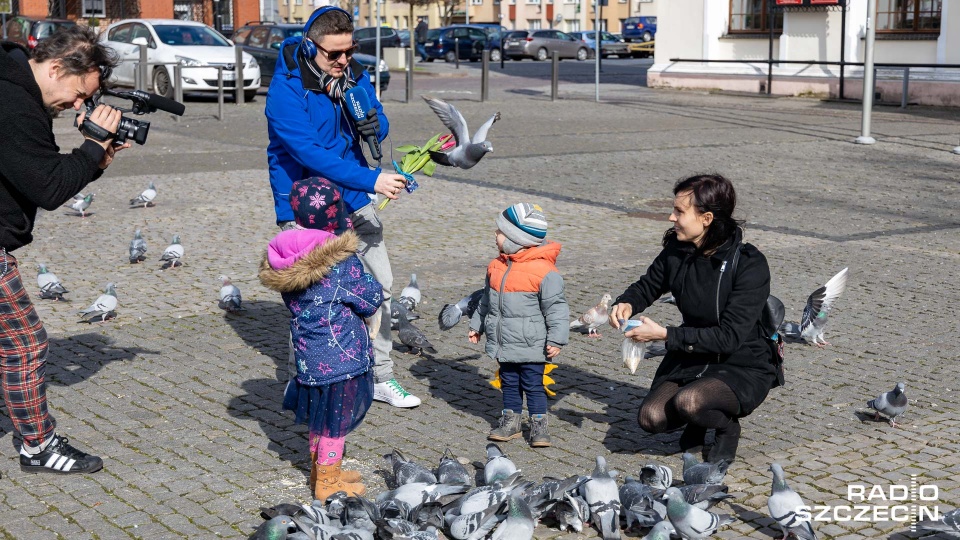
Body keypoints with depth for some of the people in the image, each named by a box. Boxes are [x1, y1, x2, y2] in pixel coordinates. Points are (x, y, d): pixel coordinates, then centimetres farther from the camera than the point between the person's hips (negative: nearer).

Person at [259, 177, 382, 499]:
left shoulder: (289, 256, -2)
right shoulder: (342, 261, -22)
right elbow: (370, 301, -14)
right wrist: (372, 284, 7)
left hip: (309, 354, 7)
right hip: (339, 355, -7)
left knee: (320, 416, 22)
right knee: (335, 420, 7)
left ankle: (321, 471, 38)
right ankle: (327, 484, 19)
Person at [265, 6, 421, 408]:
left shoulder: (355, 76, -1)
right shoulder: (286, 89, -20)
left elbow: (378, 128, 10)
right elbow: (308, 152, -29)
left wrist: (375, 126, -16)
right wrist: (371, 179, -35)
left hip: (354, 202, 6)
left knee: (378, 284, 9)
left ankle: (381, 378, 22)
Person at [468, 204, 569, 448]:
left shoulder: (543, 270, -17)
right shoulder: (497, 266, 5)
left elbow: (556, 307, -15)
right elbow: (487, 300, 19)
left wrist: (556, 340, -18)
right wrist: (476, 325, 24)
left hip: (531, 345, -6)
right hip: (504, 344, 6)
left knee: (533, 385, 3)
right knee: (509, 383, 15)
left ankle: (538, 424, 15)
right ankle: (510, 421, 26)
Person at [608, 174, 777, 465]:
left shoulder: (749, 264, -22)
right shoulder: (677, 250, -5)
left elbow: (729, 337, -25)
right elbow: (647, 287, 13)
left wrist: (665, 334, -28)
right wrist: (626, 303, -11)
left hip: (743, 367, -5)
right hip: (691, 357, 5)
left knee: (687, 402, -33)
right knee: (651, 417, -18)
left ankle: (727, 425, 2)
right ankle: (698, 420, 14)